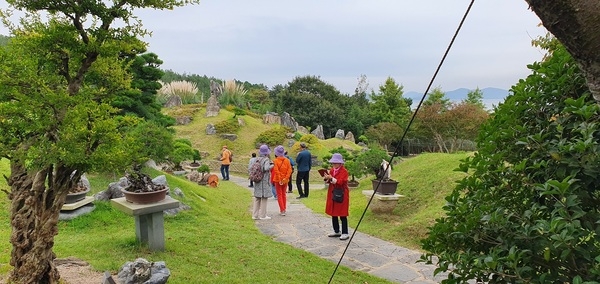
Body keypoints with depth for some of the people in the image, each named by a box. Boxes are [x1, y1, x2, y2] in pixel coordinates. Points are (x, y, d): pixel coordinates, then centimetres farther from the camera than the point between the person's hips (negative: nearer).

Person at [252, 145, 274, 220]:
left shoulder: (257, 159, 6)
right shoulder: (266, 159, -13)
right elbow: (266, 168, -26)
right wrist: (271, 165, -10)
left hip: (257, 181, 6)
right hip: (264, 181, -6)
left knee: (257, 198, 12)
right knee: (264, 198, 3)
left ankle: (255, 215, 16)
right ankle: (263, 215, 7)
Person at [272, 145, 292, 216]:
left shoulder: (275, 161, -12)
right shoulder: (287, 160, -1)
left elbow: (275, 171, -16)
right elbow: (290, 170, -8)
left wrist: (276, 180, -11)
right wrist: (286, 178, -9)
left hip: (278, 180, -4)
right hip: (285, 180, 4)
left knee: (279, 195, 3)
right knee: (284, 194, 17)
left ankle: (282, 210, -3)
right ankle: (284, 209, 22)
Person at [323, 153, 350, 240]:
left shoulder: (344, 171, -11)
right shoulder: (332, 170, 10)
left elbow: (340, 182, -21)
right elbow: (329, 181, 13)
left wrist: (331, 178, -29)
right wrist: (326, 178, -8)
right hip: (332, 194, 7)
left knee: (342, 215, -3)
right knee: (333, 213, 11)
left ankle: (345, 233, 4)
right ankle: (336, 231, 23)